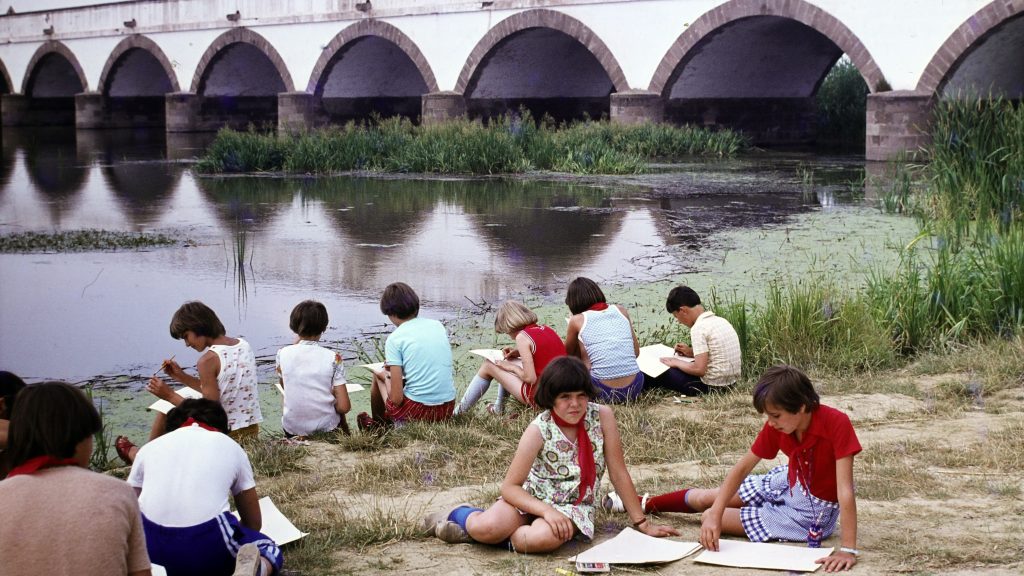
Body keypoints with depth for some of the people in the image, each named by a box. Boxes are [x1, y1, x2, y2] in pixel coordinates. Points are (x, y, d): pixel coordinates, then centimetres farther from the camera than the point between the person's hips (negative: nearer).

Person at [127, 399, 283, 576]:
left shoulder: (150, 446, 23)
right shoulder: (231, 446, 21)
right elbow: (253, 523, 26)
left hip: (151, 547, 2)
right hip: (207, 544, -2)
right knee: (268, 549, 26)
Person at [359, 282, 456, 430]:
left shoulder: (394, 339, -9)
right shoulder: (438, 326, 6)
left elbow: (396, 399, -12)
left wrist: (386, 376, 9)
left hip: (417, 411, -5)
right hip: (447, 410, 5)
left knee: (378, 375, 20)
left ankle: (378, 426, 35)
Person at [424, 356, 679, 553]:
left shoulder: (602, 417, -13)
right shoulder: (539, 429, -14)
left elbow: (619, 473, -6)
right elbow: (509, 486, -14)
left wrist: (642, 523, -5)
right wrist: (547, 511, -29)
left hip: (574, 506, 0)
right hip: (533, 497, 0)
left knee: (545, 538, -36)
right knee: (486, 528, -30)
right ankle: (462, 515, 5)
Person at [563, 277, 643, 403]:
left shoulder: (577, 320, 5)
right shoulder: (621, 311, 11)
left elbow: (568, 354, 23)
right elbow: (636, 351, 16)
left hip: (604, 392, -4)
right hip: (635, 388, 4)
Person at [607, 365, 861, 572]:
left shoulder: (837, 424, -33)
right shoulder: (776, 426, -15)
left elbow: (845, 489, -37)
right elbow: (742, 468, -12)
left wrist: (848, 550, -42)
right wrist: (714, 515, -23)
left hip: (812, 513, -5)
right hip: (789, 482, 5)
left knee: (709, 516, -6)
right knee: (706, 499, 11)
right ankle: (645, 504, 38)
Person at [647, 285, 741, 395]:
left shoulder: (699, 328, -17)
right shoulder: (721, 321, 8)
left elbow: (699, 369, -22)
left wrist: (677, 363, -5)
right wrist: (692, 352, 15)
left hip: (711, 386, -9)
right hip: (730, 382, 9)